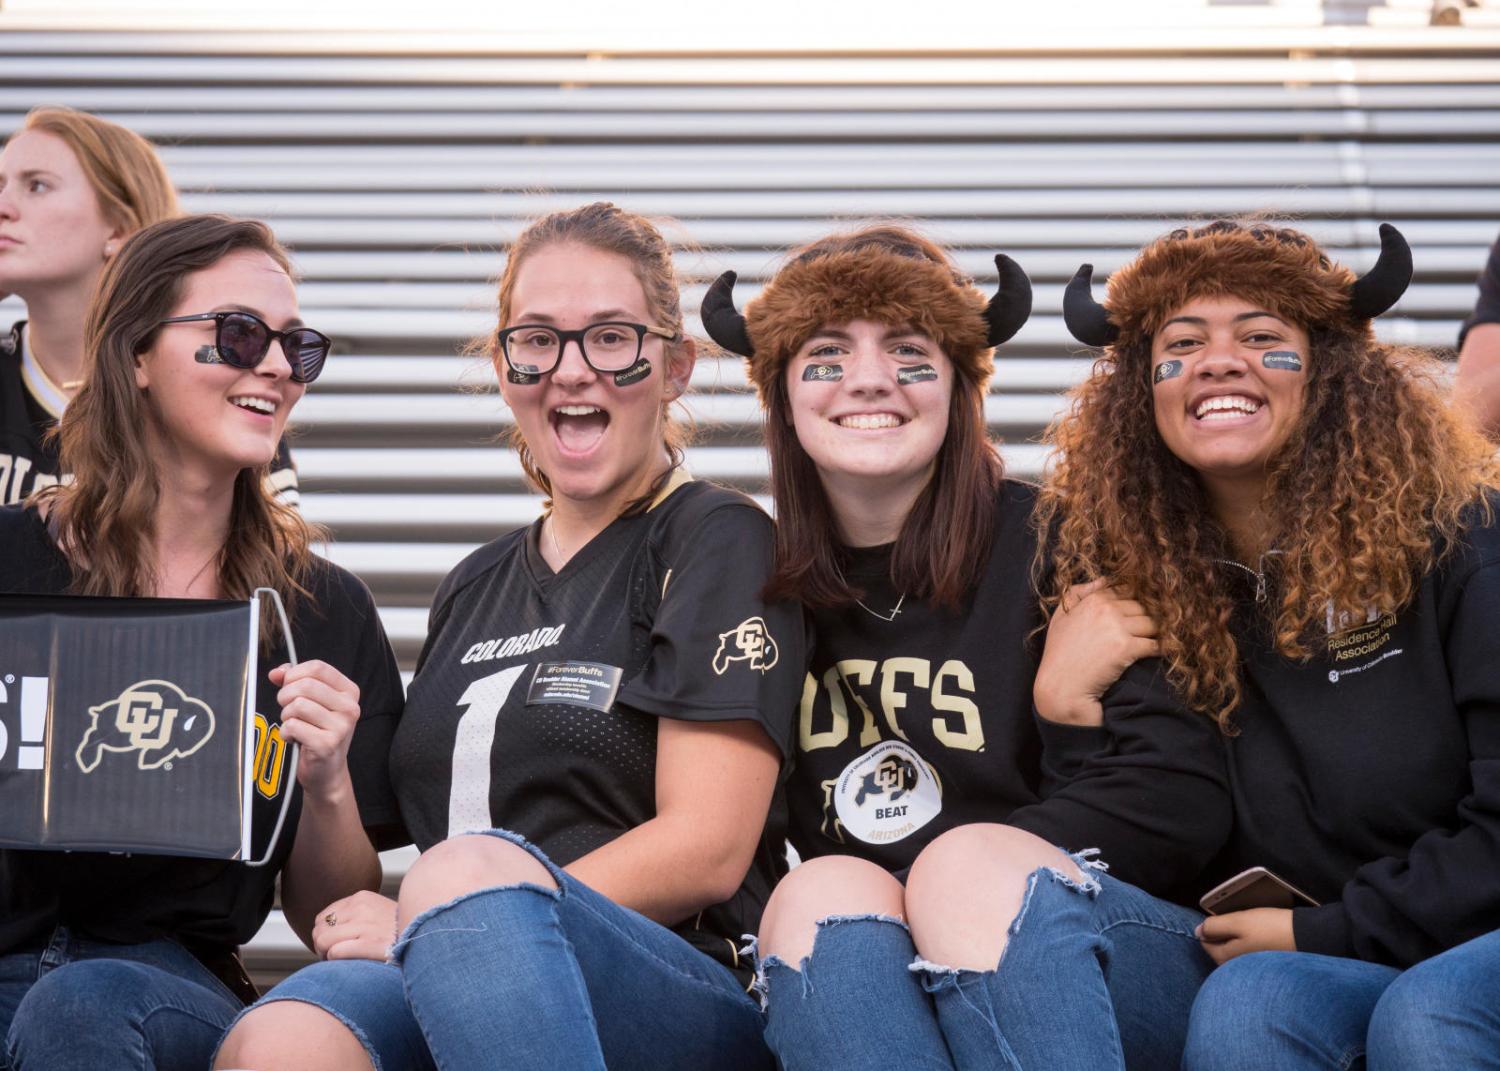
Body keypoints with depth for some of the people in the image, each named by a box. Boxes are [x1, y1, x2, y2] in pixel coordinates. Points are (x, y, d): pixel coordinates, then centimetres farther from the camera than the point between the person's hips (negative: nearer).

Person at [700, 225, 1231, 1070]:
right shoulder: (768, 588, 13)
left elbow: (1186, 800, -6)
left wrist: (976, 878, -10)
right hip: (854, 976, 2)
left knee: (969, 860, -34)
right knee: (823, 894, -31)